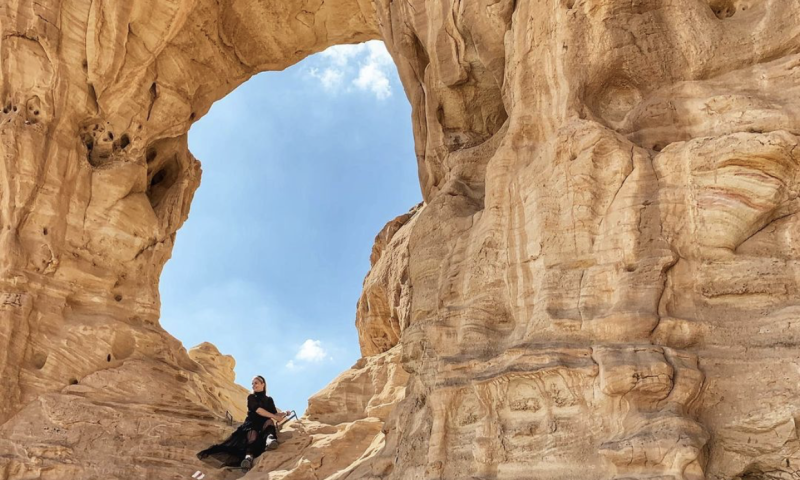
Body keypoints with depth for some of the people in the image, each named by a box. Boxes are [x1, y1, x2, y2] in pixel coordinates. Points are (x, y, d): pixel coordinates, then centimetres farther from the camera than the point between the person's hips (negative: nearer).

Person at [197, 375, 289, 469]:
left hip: (264, 425, 2)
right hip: (252, 423, -2)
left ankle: (270, 438, -67)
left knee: (269, 421, -35)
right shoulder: (251, 397, 10)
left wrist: (282, 414, -18)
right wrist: (274, 416, -17)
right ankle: (249, 456, -70)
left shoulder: (269, 400, 18)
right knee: (253, 435, -39)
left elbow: (275, 414, 4)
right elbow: (257, 410, -9)